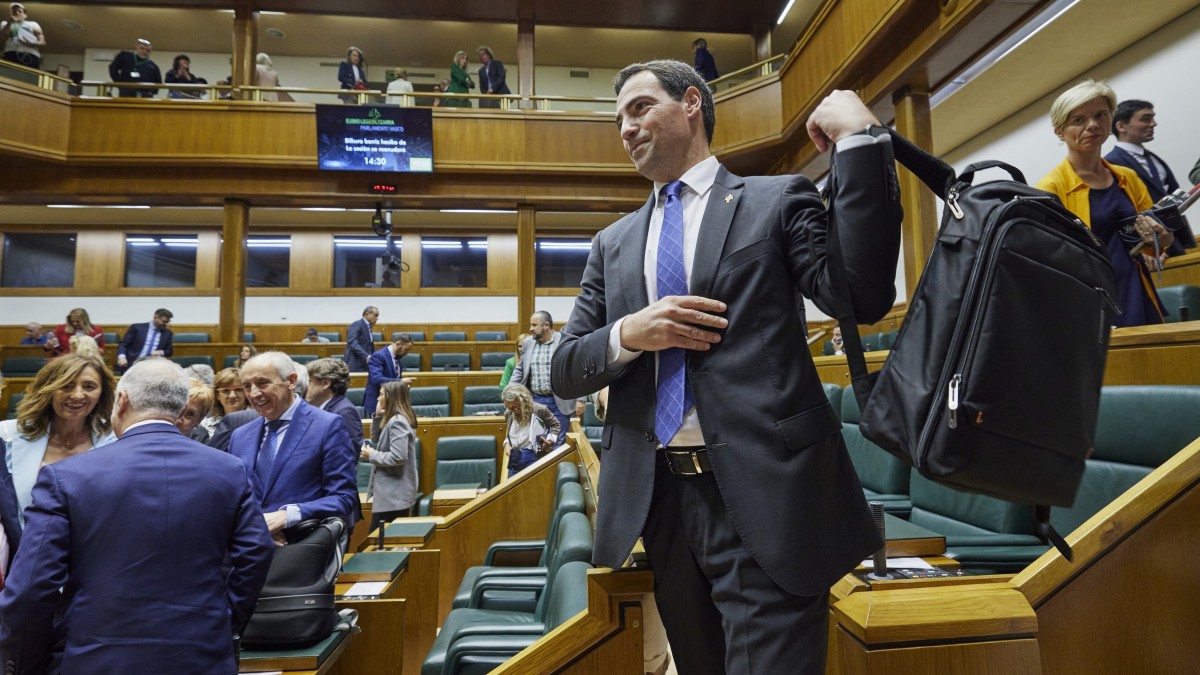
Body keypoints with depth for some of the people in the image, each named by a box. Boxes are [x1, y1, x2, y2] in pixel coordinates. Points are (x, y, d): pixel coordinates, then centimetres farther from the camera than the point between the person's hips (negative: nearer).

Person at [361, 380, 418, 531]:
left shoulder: (397, 422, -19)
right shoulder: (397, 420, 11)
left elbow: (398, 457, -26)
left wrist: (371, 455, -13)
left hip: (393, 495, -10)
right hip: (394, 493, 10)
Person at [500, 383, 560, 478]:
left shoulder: (539, 410, -11)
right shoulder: (508, 414, 4)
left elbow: (556, 425, 4)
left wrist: (550, 440, -10)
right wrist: (506, 443, 4)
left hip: (534, 457, -5)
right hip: (514, 458, 5)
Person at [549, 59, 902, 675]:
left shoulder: (778, 200, 3)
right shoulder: (613, 243, 14)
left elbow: (862, 298, -12)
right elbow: (563, 370, 10)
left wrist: (860, 138, -13)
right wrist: (628, 334, -11)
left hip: (763, 497, -4)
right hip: (655, 501, 5)